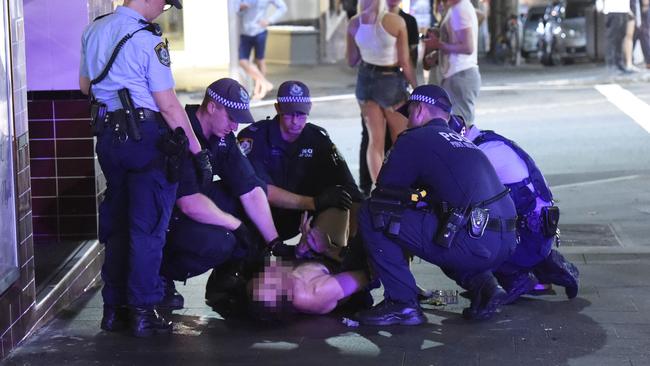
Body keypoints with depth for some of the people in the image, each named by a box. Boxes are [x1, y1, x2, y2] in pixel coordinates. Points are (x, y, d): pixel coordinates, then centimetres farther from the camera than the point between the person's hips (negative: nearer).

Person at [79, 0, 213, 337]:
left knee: (116, 224, 15)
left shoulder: (93, 31, 6)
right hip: (146, 137, -7)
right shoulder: (147, 40, -15)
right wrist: (197, 149, -8)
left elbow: (85, 85, 19)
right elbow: (168, 105, -15)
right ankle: (142, 312, 3)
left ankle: (113, 309, 19)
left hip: (107, 135, 7)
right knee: (147, 227, 1)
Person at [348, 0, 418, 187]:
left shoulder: (354, 23, -6)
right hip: (391, 81, -4)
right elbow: (405, 63, -12)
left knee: (375, 140, 11)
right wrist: (417, 88, 0)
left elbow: (351, 61, 4)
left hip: (365, 80, 4)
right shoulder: (396, 22, -17)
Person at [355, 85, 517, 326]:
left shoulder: (414, 140, 4)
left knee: (371, 214, -2)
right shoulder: (463, 143, 27)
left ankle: (402, 304, 0)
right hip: (506, 244, 8)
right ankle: (483, 285, 14)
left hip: (473, 245, -8)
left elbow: (383, 195, 7)